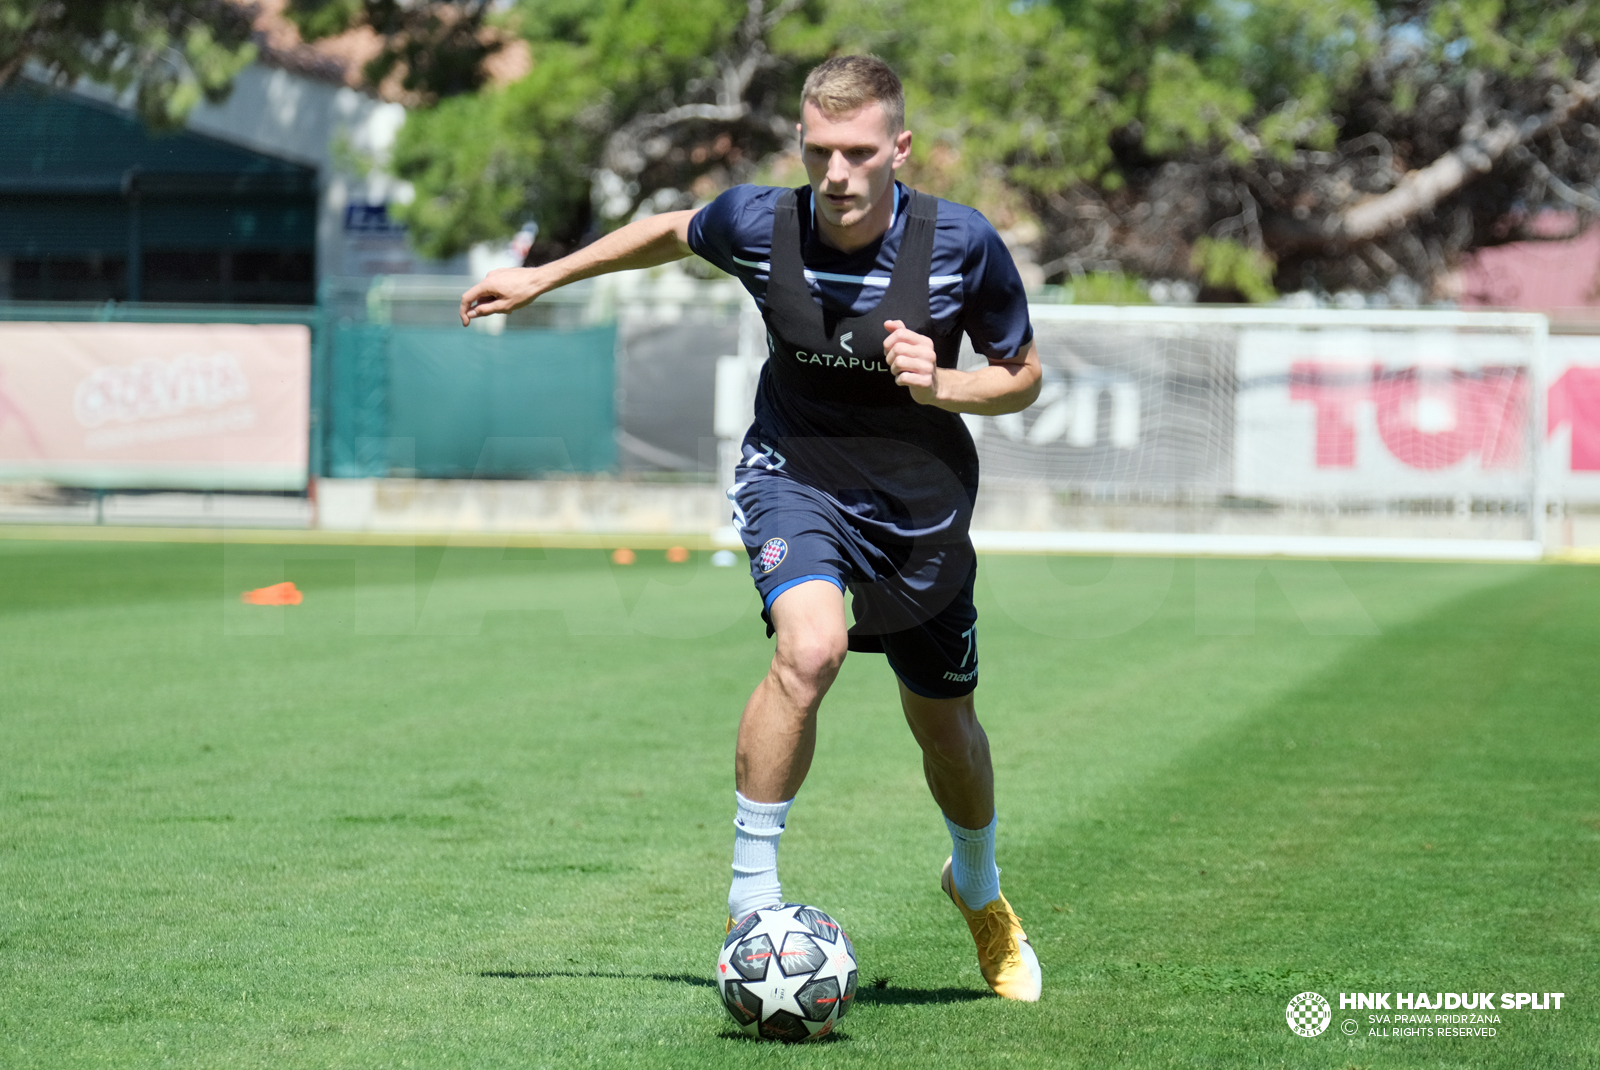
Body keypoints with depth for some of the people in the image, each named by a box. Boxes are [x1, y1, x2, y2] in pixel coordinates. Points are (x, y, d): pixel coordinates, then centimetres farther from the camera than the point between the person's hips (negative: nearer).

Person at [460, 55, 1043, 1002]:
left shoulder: (963, 244, -18)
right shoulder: (760, 225, -16)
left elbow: (1024, 376, -4)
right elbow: (674, 233, 8)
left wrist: (940, 387, -24)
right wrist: (544, 276, 14)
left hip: (922, 498, 1)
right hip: (795, 471, -1)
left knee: (945, 724, 15)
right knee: (811, 649, -31)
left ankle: (980, 889, 48)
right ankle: (752, 898, -19)